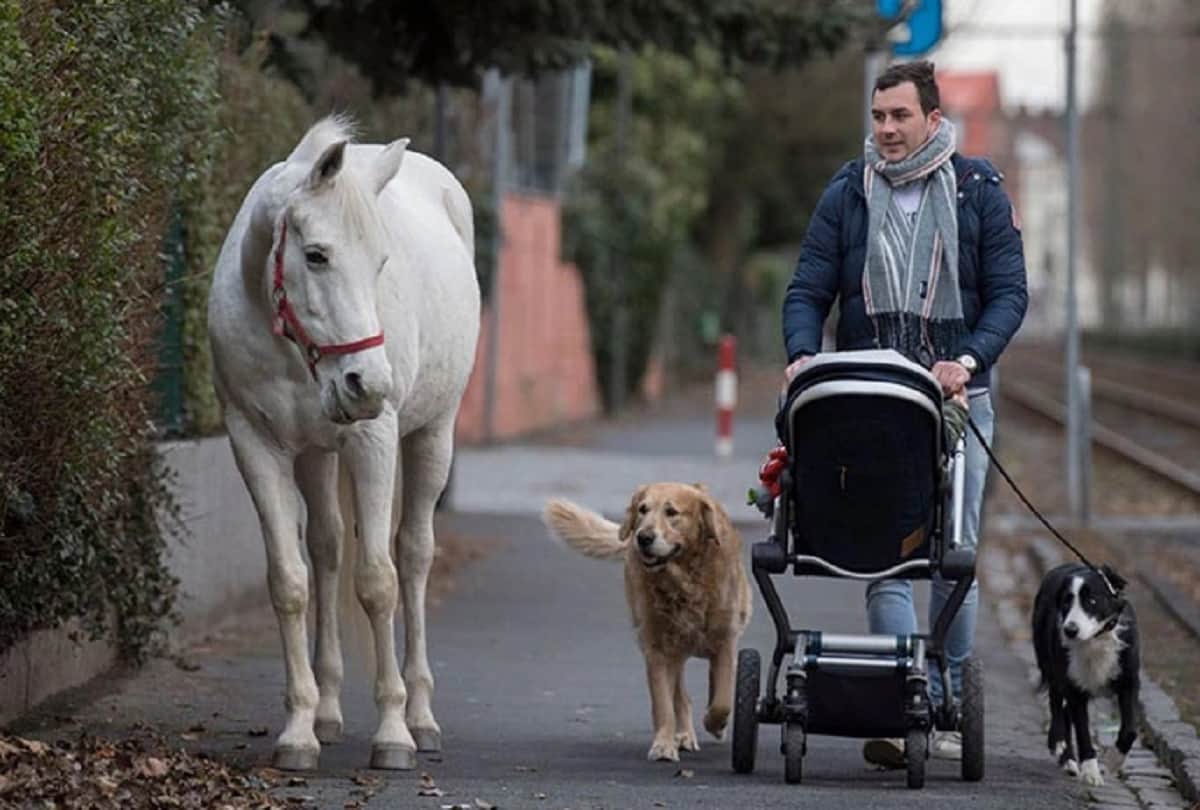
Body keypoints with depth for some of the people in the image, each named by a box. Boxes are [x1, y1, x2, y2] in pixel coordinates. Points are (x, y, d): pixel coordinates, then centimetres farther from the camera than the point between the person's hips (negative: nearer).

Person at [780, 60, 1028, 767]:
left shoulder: (980, 191, 4)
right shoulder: (847, 195, 7)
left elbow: (1010, 292, 0)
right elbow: (809, 291, 6)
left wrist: (968, 358, -17)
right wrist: (803, 353, -14)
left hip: (957, 397, 0)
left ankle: (949, 704, 13)